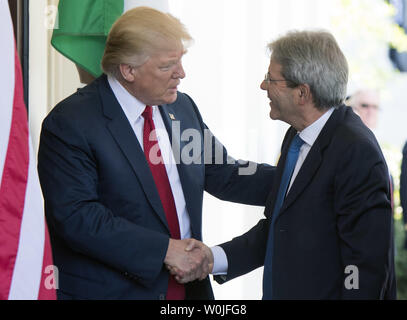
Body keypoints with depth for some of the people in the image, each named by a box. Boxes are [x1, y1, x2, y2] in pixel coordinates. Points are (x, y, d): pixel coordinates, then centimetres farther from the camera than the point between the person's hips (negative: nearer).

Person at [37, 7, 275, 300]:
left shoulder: (183, 108, 8)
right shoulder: (70, 123, -15)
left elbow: (223, 174, 15)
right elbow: (76, 217, -22)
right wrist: (165, 249, -24)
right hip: (109, 290, -6)